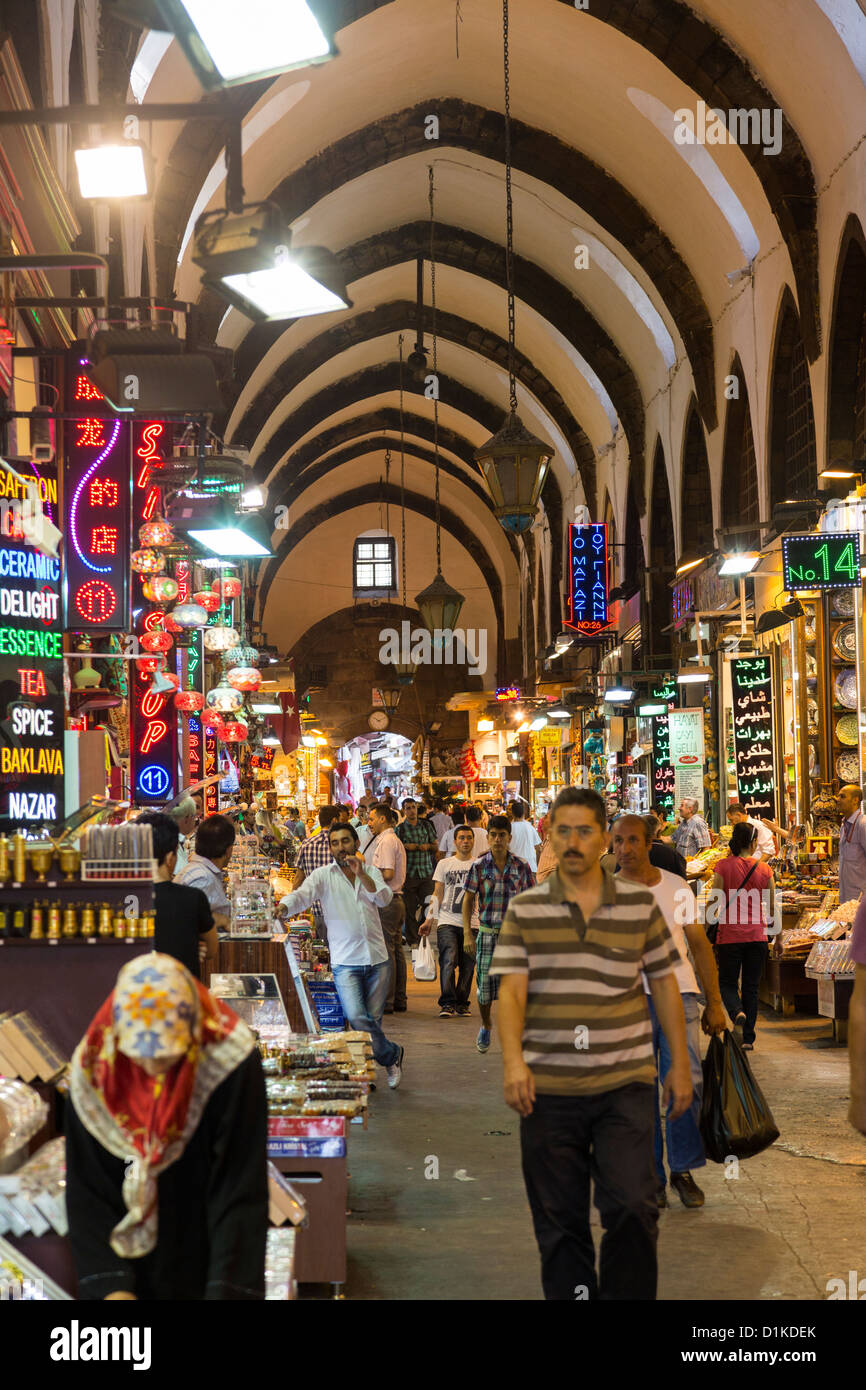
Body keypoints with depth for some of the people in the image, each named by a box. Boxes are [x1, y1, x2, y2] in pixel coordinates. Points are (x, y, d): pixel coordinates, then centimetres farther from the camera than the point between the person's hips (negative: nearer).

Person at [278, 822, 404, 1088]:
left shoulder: (371, 872, 10)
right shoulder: (323, 876, 1)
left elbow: (384, 899, -7)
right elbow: (302, 895, -15)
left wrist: (361, 874, -20)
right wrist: (283, 907, -36)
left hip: (377, 959, 3)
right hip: (345, 962, -3)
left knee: (373, 1019, 5)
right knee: (357, 1018, -17)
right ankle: (391, 1054, 6)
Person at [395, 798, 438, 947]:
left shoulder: (426, 825, 9)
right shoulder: (400, 829, 2)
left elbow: (436, 845, 15)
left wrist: (428, 846, -5)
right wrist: (406, 846, -14)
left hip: (426, 872, 2)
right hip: (409, 872, -2)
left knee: (428, 905, -2)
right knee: (410, 908, 1)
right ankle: (412, 940, 10)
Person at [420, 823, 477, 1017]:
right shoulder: (444, 864, 10)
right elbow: (437, 894, 10)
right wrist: (429, 919, 3)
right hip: (447, 921, -1)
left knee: (467, 965, 1)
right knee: (448, 961, -13)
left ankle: (462, 1003, 10)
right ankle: (447, 1003, -10)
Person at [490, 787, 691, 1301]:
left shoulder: (641, 903, 5)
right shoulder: (525, 909, 3)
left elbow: (665, 984, 11)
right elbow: (511, 989, -5)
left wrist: (680, 1065, 10)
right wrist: (513, 1060, -20)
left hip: (625, 1084, 0)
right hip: (549, 1087, 1)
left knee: (633, 1208, -10)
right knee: (560, 1221, 7)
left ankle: (627, 1296, 8)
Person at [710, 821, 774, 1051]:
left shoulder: (724, 866, -7)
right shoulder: (764, 868, 0)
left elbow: (716, 902, -9)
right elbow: (772, 907, 6)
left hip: (730, 935, -2)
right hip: (756, 936, 2)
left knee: (728, 983, 11)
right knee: (751, 987, 12)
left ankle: (738, 1013, -19)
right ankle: (748, 1038, 11)